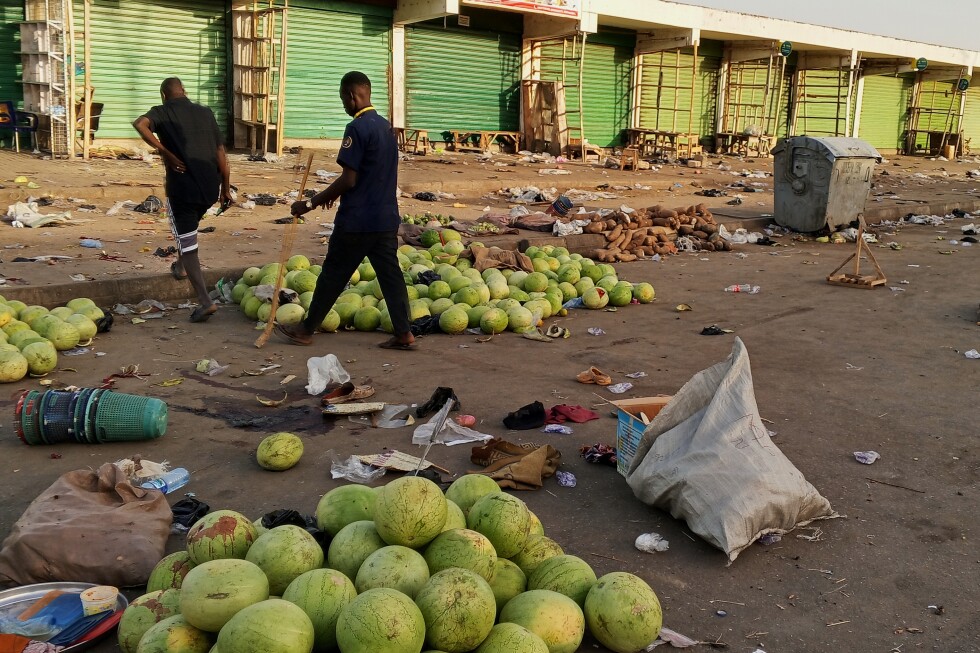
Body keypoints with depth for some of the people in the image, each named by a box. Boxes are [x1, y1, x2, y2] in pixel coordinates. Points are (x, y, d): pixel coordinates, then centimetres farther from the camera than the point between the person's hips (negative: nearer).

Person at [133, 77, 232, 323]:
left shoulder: (162, 112, 1)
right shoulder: (205, 113, 12)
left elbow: (140, 124, -22)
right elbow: (221, 153, 8)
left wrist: (164, 152, -17)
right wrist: (226, 188, 12)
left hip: (182, 186, -5)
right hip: (210, 187, 5)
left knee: (188, 245, 1)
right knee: (188, 226, 34)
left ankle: (205, 301, -7)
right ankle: (181, 266, 47)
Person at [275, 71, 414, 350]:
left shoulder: (357, 128, -16)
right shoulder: (385, 126, 10)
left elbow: (348, 180, -19)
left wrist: (311, 203, -11)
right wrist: (333, 193, 25)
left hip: (356, 221, -7)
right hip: (386, 218, 7)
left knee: (333, 274, 4)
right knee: (390, 273, 9)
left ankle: (307, 330, 17)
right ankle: (404, 334, 8)